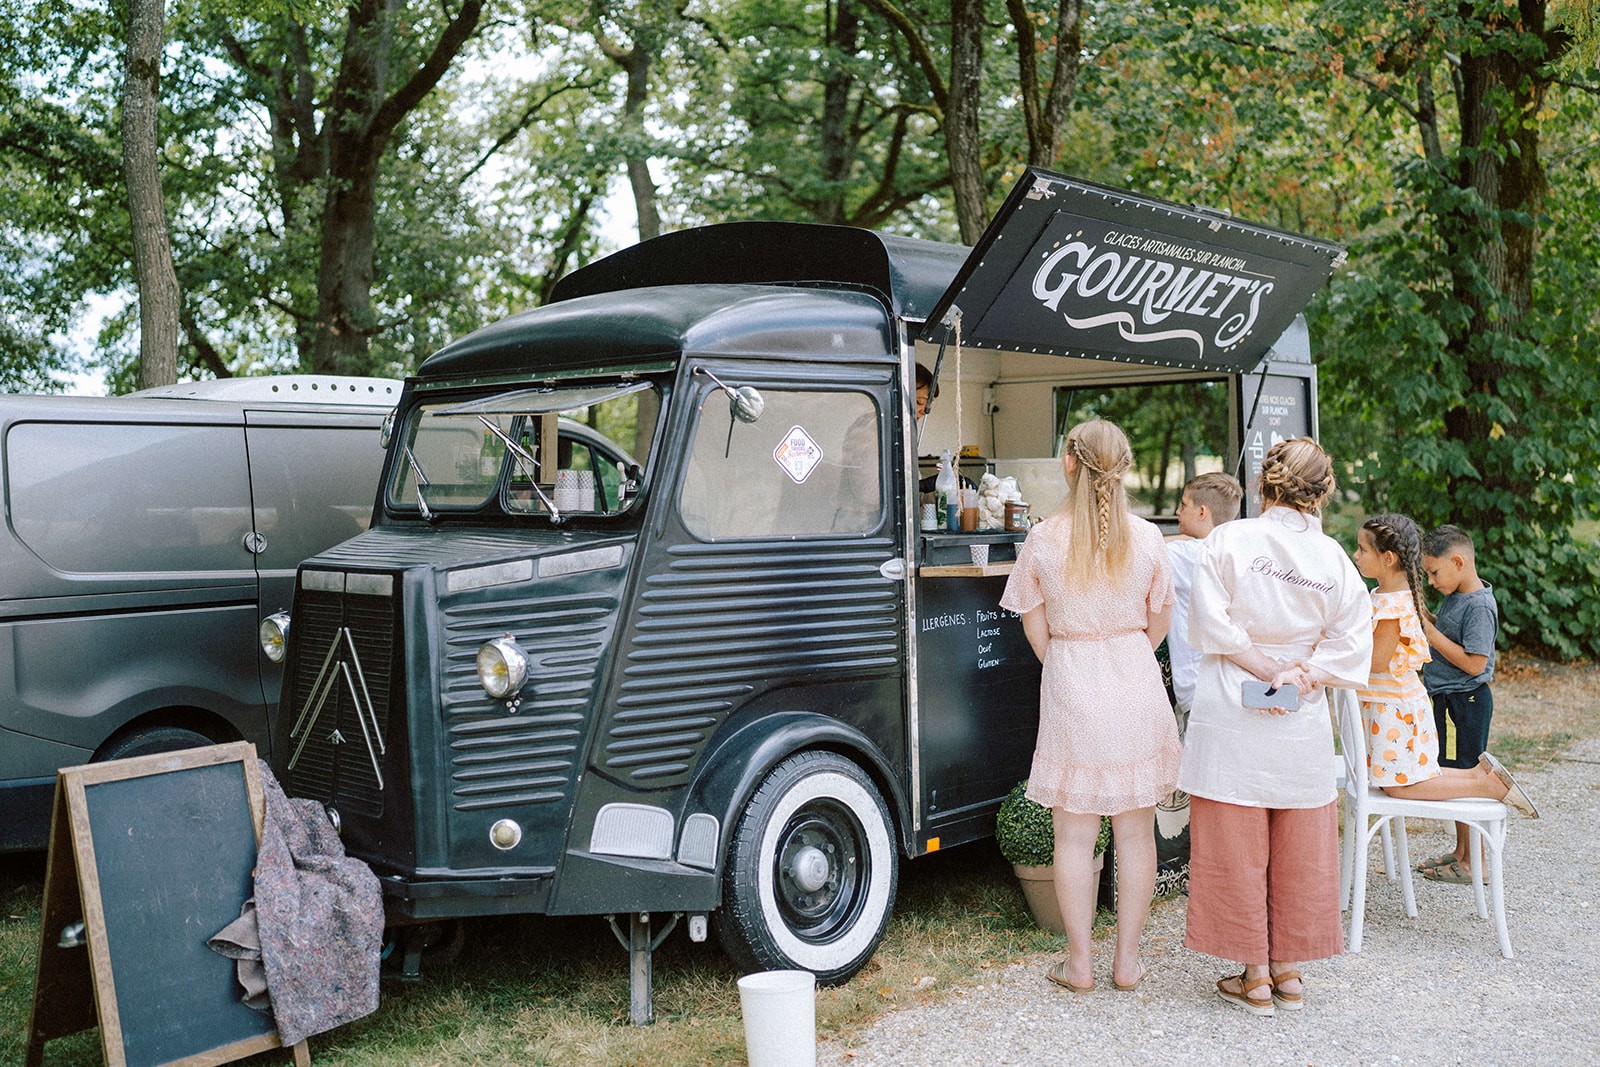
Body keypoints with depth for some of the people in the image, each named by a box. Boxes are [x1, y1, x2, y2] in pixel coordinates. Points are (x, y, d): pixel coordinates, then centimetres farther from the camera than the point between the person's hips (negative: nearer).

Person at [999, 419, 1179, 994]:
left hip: (1069, 690, -1)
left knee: (1074, 835, 7)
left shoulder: (1043, 539, -7)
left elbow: (1036, 629, 0)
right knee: (1135, 831, 10)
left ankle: (1080, 963, 14)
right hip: (1136, 688, 1)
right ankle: (1127, 959, 18)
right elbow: (1157, 623, 6)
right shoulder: (1146, 537, -4)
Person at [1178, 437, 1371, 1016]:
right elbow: (1350, 643, -2)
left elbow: (1212, 626, -12)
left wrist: (1268, 670, -7)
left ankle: (1255, 979, 15)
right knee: (1298, 852, 15)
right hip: (1302, 726, 3)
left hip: (1231, 722, -3)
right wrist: (1300, 677, -7)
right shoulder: (1333, 558, 0)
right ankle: (1288, 971, 25)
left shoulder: (1227, 541, -9)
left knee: (1236, 849, 7)